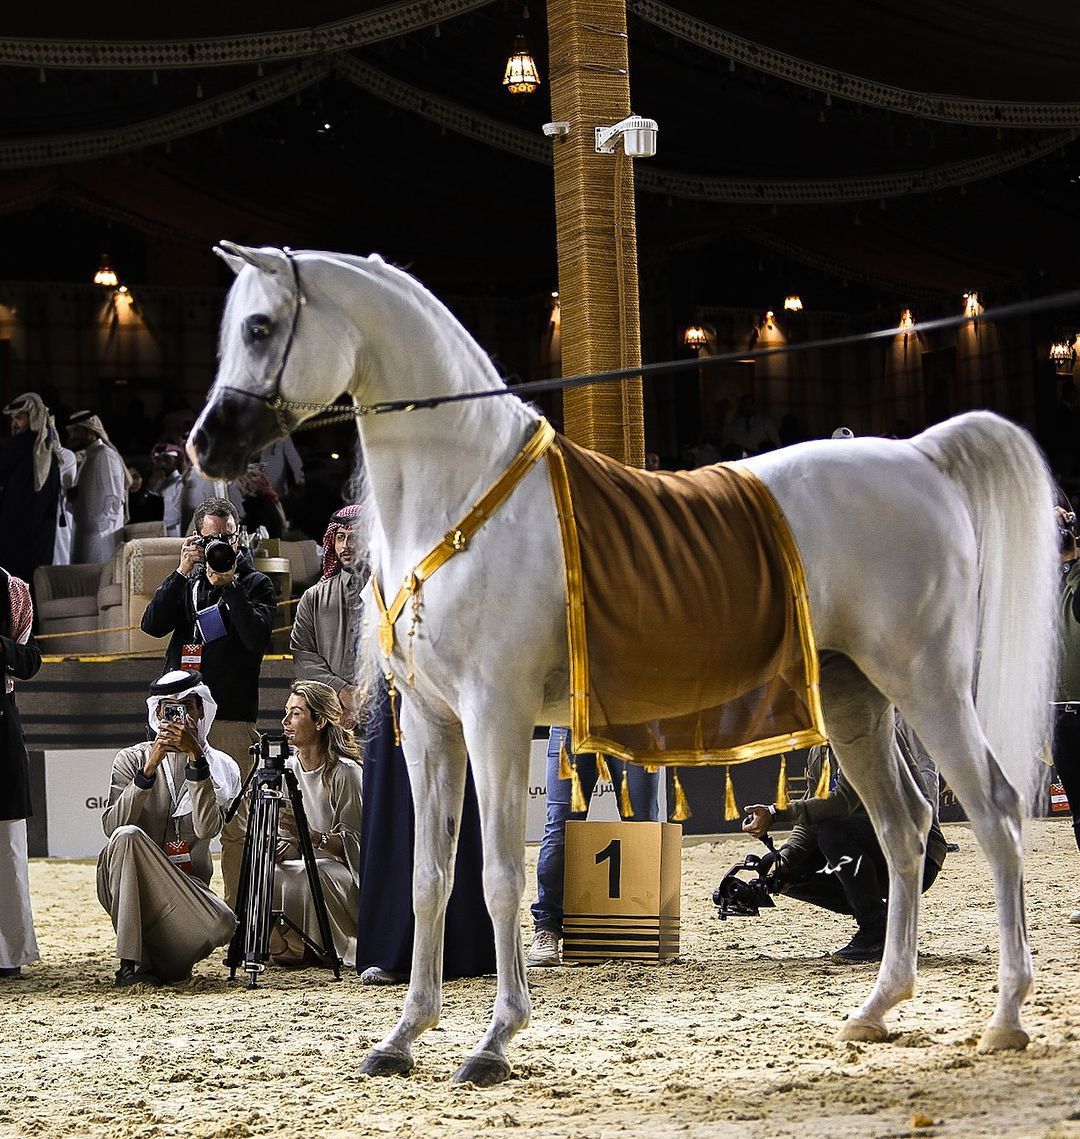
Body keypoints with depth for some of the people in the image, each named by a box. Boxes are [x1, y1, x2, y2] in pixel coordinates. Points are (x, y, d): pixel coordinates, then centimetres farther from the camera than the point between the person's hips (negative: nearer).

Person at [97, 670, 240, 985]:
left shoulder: (221, 767, 4)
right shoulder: (131, 758, 3)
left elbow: (207, 828, -17)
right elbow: (113, 826, -14)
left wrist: (195, 757, -23)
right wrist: (149, 767, -22)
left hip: (187, 890, 1)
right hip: (128, 886, -1)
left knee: (222, 925, -32)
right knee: (128, 836, -34)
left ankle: (163, 960, 3)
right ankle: (129, 964, -27)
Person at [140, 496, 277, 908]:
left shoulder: (256, 584, 7)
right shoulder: (187, 582, 16)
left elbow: (257, 637, -9)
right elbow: (153, 624, 1)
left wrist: (229, 585, -13)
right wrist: (181, 573, -6)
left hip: (233, 719, -3)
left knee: (235, 823, -5)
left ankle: (238, 909, -2)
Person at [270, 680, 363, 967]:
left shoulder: (345, 772, -13)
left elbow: (354, 842, -14)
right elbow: (286, 839, 11)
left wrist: (311, 835, -30)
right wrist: (280, 849, -14)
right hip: (305, 864, 6)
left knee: (307, 876, -38)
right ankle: (289, 946, -5)